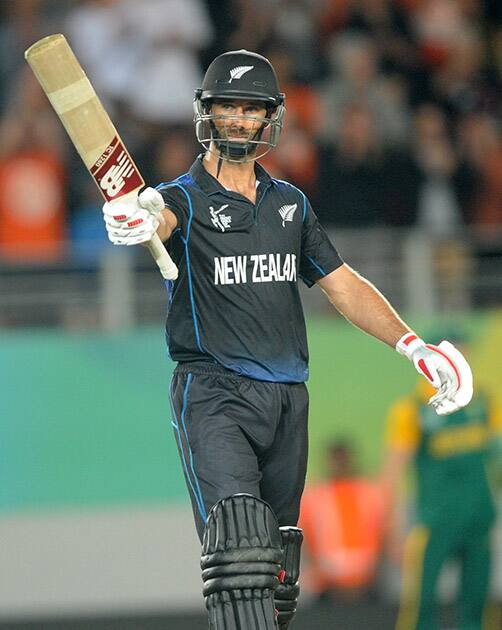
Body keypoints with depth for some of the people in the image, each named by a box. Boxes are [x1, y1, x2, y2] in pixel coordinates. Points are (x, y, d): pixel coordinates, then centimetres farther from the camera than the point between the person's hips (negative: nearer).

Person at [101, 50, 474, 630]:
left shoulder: (290, 205, 16)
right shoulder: (185, 199, 0)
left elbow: (341, 284, 19)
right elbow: (161, 219, -24)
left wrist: (413, 346, 8)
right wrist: (137, 222, -50)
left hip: (287, 401, 6)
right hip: (213, 394, -5)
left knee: (278, 561, 6)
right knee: (240, 544, -24)